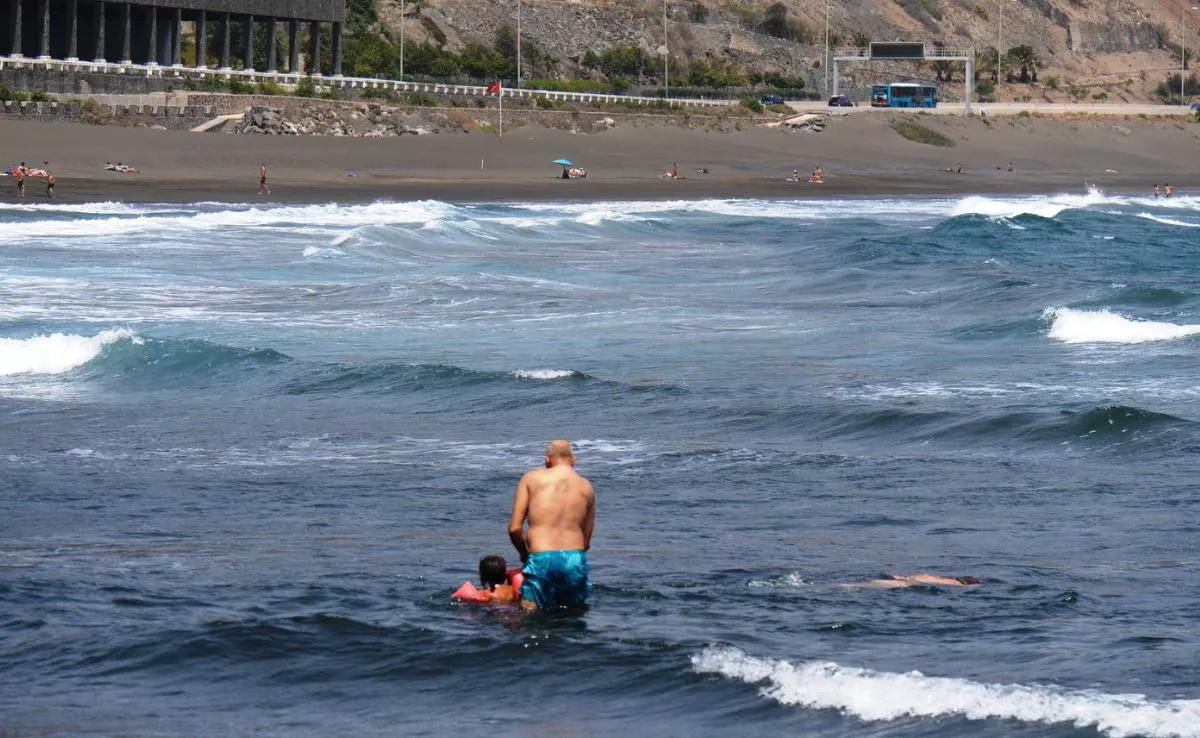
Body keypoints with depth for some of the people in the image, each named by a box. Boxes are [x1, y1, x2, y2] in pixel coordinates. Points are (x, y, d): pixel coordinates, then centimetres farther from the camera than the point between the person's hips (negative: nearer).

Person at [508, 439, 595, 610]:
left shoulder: (531, 478, 10)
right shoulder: (586, 487, 16)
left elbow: (514, 528, 7)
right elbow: (586, 541, 15)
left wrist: (524, 554, 24)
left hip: (542, 559, -2)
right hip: (575, 558, 2)